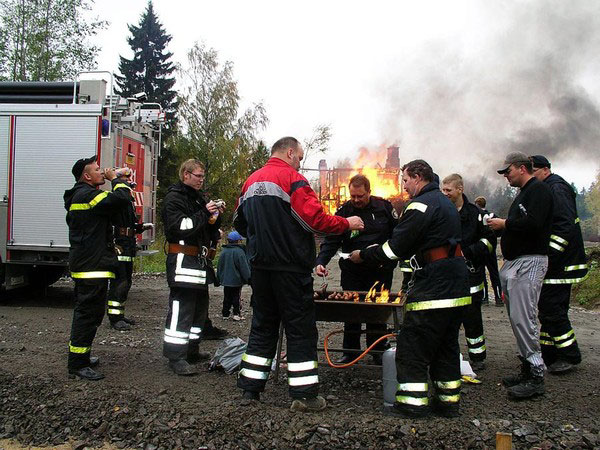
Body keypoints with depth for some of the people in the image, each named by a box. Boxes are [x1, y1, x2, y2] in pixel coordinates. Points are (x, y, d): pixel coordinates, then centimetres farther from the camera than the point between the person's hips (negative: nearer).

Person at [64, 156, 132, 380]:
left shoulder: (78, 196, 19)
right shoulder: (87, 195, -16)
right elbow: (121, 199, -25)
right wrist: (115, 179, -9)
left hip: (83, 264, 11)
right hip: (93, 266, -11)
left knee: (85, 311, 19)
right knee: (89, 313, -8)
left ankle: (80, 356, 30)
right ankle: (77, 364, -4)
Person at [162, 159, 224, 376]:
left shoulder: (198, 197, 20)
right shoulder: (174, 198, -6)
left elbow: (209, 232, 22)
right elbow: (180, 227, -19)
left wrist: (216, 216, 4)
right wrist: (204, 213, -18)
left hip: (199, 259, 10)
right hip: (183, 259, -10)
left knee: (200, 305, 14)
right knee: (181, 307, -12)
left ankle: (192, 349, 24)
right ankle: (176, 356, -9)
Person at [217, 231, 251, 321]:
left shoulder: (223, 251, 4)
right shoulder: (239, 251, -14)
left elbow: (219, 266, 12)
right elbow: (244, 267, -13)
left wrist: (219, 278, 21)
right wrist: (248, 278, -6)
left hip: (225, 280, 5)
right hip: (236, 280, -5)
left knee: (227, 297, 12)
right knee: (236, 297, 3)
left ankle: (225, 314, 15)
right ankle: (236, 314, 3)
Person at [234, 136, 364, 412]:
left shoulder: (251, 181, 12)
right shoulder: (292, 178, -11)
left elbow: (240, 223, 16)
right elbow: (314, 219, -18)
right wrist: (347, 223, -4)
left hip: (260, 265, 7)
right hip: (290, 266, -7)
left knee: (263, 325, 15)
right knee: (300, 328, 1)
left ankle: (250, 389, 18)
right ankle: (304, 394, 5)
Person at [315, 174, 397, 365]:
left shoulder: (384, 207, -1)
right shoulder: (343, 212, -2)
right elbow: (331, 241, -6)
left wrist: (389, 258, -2)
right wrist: (321, 262, -21)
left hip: (380, 270, 0)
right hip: (352, 271, 1)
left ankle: (378, 353, 19)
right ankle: (350, 352, 17)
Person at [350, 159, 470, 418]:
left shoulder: (421, 204, -12)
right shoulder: (445, 203, 21)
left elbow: (396, 247, -15)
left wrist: (363, 256, -2)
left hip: (433, 287, -10)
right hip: (457, 287, 10)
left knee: (412, 346, -2)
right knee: (446, 346, 15)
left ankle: (413, 402, 1)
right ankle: (448, 401, 21)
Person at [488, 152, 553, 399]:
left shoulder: (538, 190, -9)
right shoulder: (524, 193, 23)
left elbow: (532, 224, -23)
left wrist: (504, 224, -12)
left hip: (529, 262, -10)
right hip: (514, 263, 10)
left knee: (523, 318, -13)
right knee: (517, 319, 10)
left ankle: (536, 377, -7)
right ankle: (527, 370, 17)